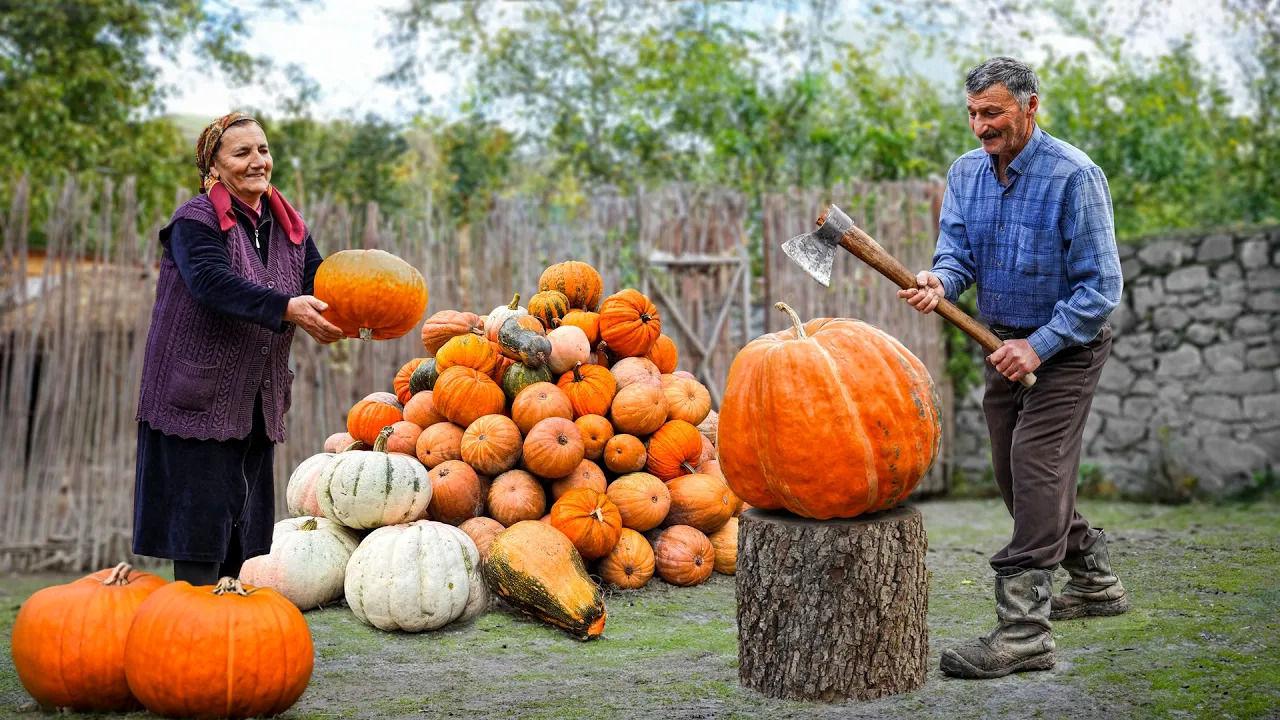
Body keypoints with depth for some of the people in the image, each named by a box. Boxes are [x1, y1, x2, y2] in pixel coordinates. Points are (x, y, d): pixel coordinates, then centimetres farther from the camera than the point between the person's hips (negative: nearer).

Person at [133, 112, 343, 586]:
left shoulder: (288, 228, 11)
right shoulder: (195, 221, -9)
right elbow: (212, 282, -26)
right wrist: (286, 307, -37)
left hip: (257, 400, 7)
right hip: (197, 398, -6)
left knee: (247, 525, 12)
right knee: (200, 525, -4)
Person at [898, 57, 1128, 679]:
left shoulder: (1074, 176, -20)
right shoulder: (966, 172, 1)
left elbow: (1100, 285, -20)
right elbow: (957, 250, -5)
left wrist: (1039, 346, -27)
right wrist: (939, 282, -29)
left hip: (1065, 345, -7)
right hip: (1006, 342, 8)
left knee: (1035, 466, -16)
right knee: (1016, 472, 14)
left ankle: (1024, 630, -14)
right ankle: (1095, 582, 34)